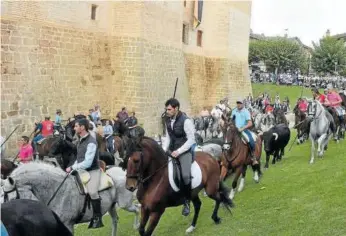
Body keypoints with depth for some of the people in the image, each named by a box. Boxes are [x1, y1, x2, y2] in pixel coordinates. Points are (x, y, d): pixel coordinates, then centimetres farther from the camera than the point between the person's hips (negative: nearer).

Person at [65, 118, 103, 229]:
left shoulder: (91, 142, -19)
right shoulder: (79, 141, 9)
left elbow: (87, 163, -22)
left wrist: (72, 168, -18)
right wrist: (73, 167, 2)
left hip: (92, 171, -9)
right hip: (81, 170, 9)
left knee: (92, 191, -29)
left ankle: (97, 218, -16)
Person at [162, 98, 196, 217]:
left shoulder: (186, 121, -16)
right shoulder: (168, 121, 4)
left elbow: (191, 140, -15)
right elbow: (168, 137, 12)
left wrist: (178, 152, -21)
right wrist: (163, 150, -4)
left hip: (185, 151, -7)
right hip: (172, 150, 7)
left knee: (186, 175, -21)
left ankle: (187, 202, -3)